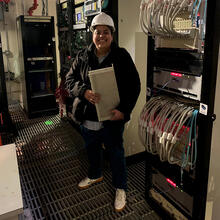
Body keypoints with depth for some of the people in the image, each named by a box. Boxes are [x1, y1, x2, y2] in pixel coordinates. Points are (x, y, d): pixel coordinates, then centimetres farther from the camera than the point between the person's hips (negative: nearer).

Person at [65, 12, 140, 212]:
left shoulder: (122, 56, -7)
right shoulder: (82, 57, 1)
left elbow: (134, 85, -8)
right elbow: (70, 80, 0)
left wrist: (124, 110, -19)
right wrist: (84, 92, -22)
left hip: (113, 118, -3)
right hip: (88, 117, 4)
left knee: (116, 153, 10)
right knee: (92, 149, 24)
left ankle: (120, 188, 32)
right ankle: (95, 175, 52)